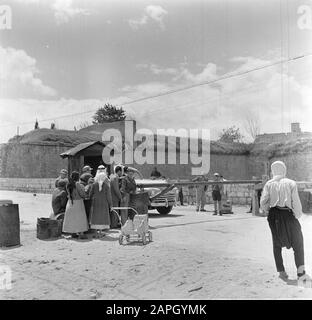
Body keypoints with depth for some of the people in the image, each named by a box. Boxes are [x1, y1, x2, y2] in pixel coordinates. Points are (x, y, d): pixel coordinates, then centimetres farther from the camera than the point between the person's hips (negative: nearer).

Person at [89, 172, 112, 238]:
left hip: (95, 202, 2)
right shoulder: (106, 185, -8)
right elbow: (108, 196, -6)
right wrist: (110, 204, 2)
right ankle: (100, 231, 7)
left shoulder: (94, 185, -3)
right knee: (102, 216, 7)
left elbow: (91, 194, 2)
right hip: (104, 203, -1)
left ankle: (97, 231, 9)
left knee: (96, 216, 9)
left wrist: (91, 199, 20)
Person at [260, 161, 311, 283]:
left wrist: (265, 210, 13)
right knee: (298, 243, 10)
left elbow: (263, 201, -5)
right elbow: (296, 202, -7)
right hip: (288, 214, -2)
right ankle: (301, 272, 3)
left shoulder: (269, 184, 0)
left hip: (274, 214, 2)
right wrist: (298, 214, 7)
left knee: (277, 243, 15)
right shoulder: (291, 183, -4)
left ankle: (281, 271, 20)